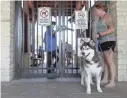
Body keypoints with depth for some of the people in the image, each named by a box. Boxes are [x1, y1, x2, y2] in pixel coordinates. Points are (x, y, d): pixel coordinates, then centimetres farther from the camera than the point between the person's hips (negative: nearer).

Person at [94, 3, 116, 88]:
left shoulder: (106, 16, -9)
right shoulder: (101, 18, 17)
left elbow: (112, 29, -17)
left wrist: (100, 34, -19)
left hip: (108, 41, -10)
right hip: (104, 42, 10)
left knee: (110, 61, -9)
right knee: (106, 61, 12)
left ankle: (112, 82, -7)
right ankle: (105, 79, 20)